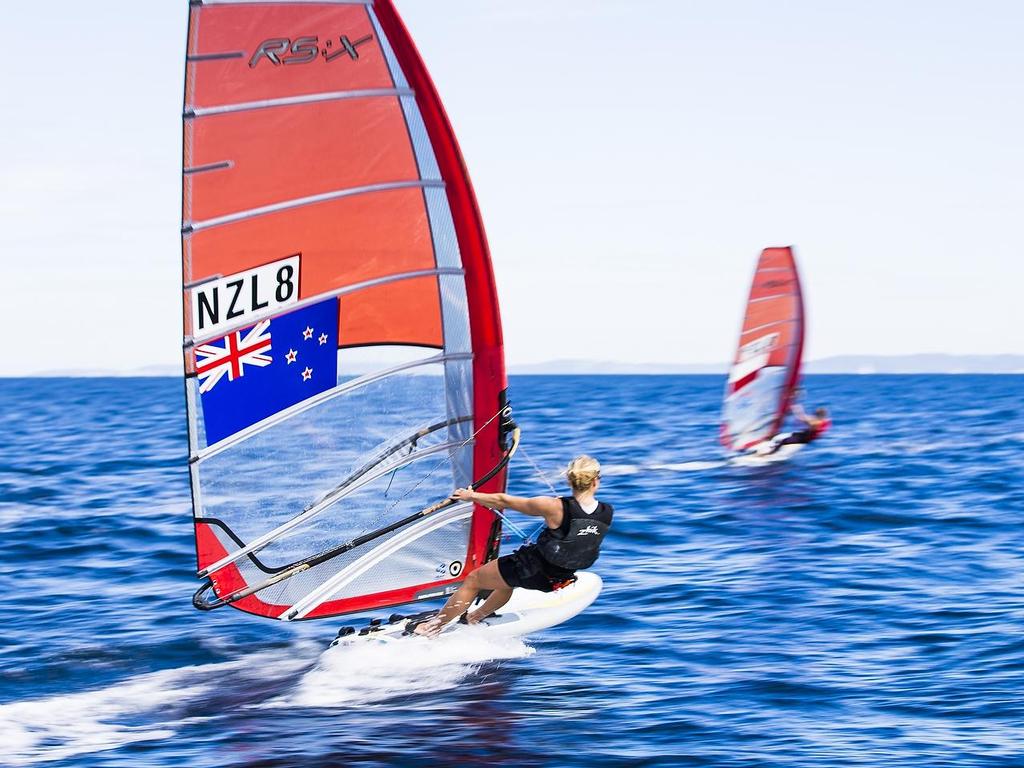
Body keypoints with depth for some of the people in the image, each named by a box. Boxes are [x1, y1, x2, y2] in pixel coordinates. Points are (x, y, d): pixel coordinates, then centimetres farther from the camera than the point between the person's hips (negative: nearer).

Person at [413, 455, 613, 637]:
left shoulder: (555, 507, -27)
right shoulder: (607, 513, -16)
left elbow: (505, 501, -14)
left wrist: (471, 496, -1)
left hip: (530, 570, -5)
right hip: (561, 578, 5)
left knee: (473, 580, 18)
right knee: (508, 581, 37)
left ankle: (433, 627, 31)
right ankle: (476, 617, 55)